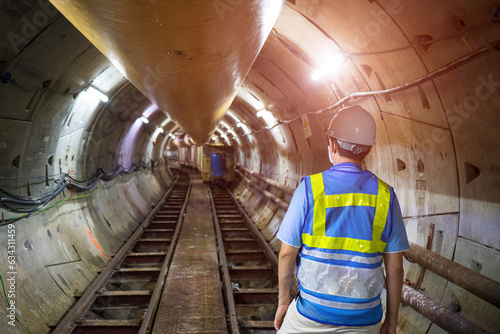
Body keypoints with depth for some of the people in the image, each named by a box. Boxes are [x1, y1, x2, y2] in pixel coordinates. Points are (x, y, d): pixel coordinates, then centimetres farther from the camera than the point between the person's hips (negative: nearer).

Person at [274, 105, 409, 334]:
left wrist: (284, 300, 5)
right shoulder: (385, 195, -6)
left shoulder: (310, 188, -13)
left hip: (313, 312, -2)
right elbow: (394, 266, -2)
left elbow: (287, 253, -9)